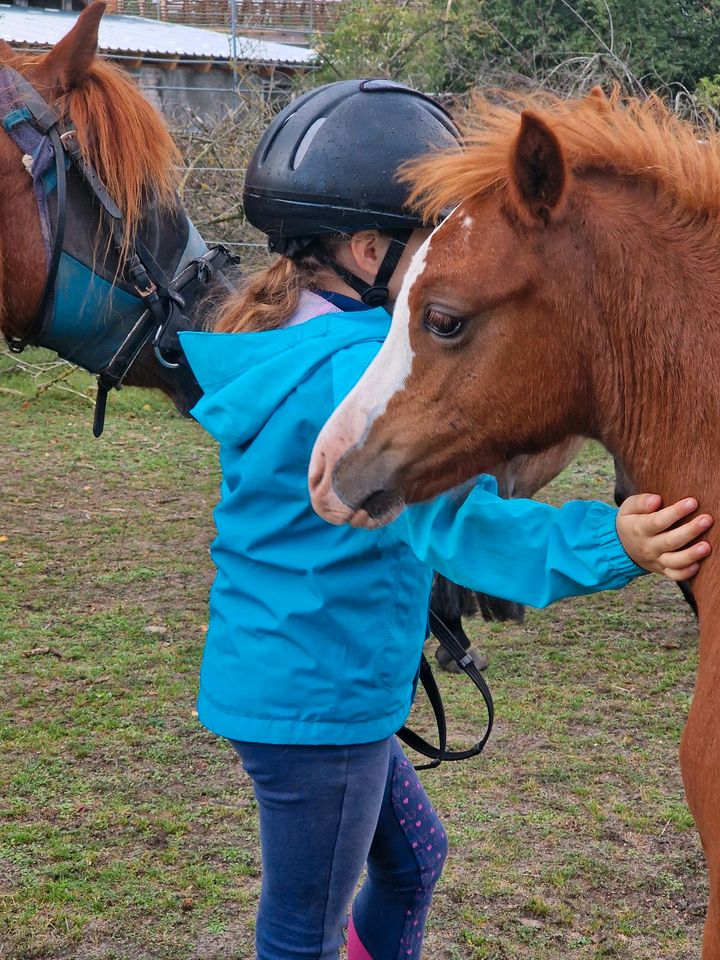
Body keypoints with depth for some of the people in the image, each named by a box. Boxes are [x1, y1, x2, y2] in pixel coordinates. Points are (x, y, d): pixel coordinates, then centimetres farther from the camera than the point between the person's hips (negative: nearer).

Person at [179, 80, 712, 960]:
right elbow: (450, 518, -37)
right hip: (316, 698, -10)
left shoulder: (280, 344, 6)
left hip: (268, 677, 10)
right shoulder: (357, 374, -25)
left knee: (412, 856, 26)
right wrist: (603, 546, -47)